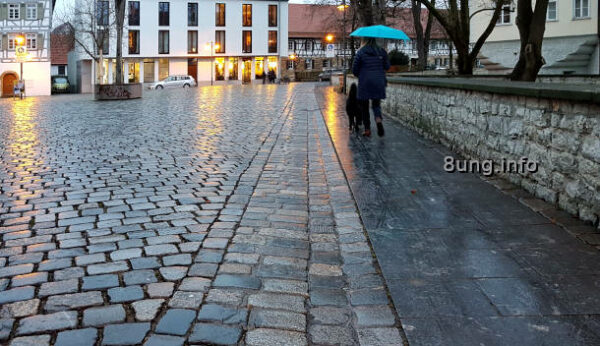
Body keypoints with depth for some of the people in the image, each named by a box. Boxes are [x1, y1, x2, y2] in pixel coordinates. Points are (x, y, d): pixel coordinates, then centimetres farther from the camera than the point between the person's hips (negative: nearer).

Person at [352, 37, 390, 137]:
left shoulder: (361, 52, -6)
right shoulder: (382, 51, 2)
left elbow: (354, 70, -2)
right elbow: (387, 66, 6)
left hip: (365, 83, -2)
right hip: (379, 82, 3)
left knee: (364, 106, 9)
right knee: (376, 104, 12)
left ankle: (367, 129, 7)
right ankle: (378, 120, -18)